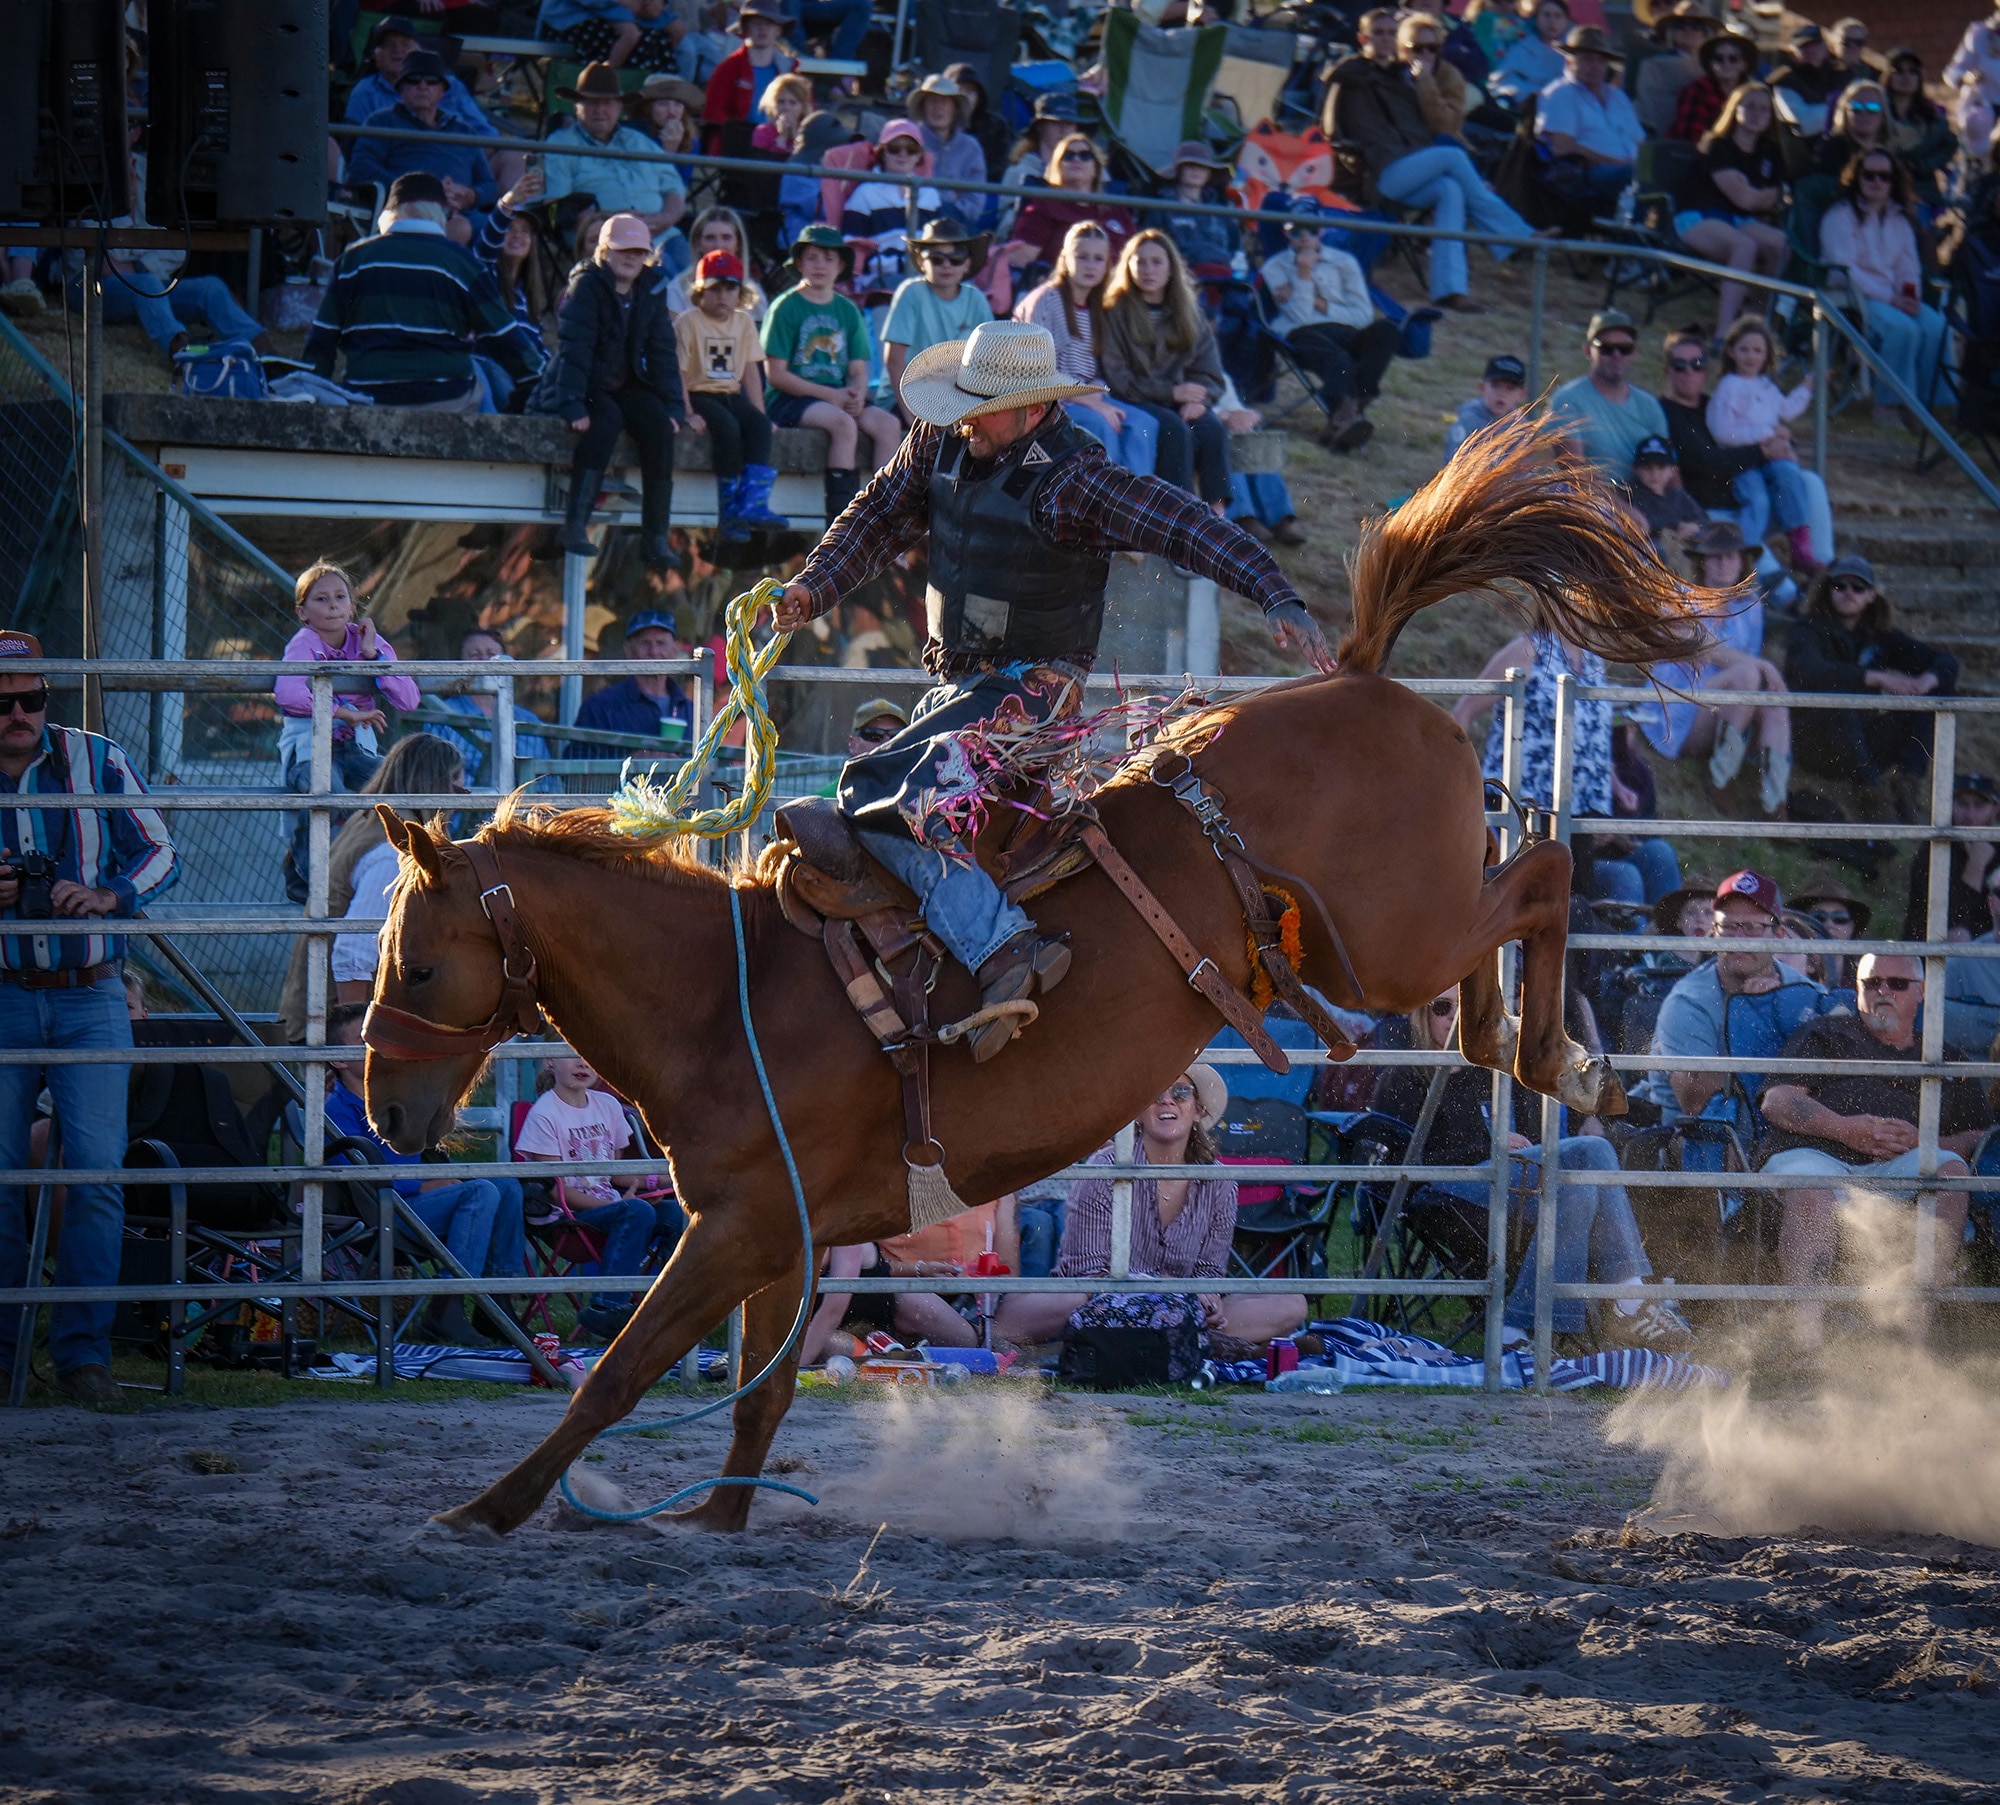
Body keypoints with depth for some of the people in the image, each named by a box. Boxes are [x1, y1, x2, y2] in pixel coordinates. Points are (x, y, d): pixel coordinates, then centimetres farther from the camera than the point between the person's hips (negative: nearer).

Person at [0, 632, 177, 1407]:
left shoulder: (97, 760, 3)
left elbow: (160, 855, 6)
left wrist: (109, 895, -14)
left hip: (91, 999, 0)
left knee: (96, 1170, -8)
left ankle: (82, 1351, -2)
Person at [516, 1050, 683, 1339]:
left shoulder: (608, 1105, 12)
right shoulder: (544, 1115, -9)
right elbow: (557, 1190, -13)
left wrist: (636, 1182, -3)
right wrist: (612, 1204, -18)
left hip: (608, 1203, 7)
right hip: (568, 1215, -7)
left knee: (674, 1213, -17)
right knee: (638, 1212, -32)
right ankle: (606, 1307, -36)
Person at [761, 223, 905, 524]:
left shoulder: (848, 311, 15)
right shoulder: (786, 307, -2)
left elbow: (859, 370, 13)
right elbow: (776, 374, -8)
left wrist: (857, 394, -12)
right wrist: (831, 396, -14)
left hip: (838, 395, 5)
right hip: (792, 398, -5)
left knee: (888, 424, -20)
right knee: (843, 423, -32)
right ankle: (841, 516, -33)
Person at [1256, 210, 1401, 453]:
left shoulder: (1343, 262, 19)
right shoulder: (1274, 268, 12)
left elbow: (1364, 315, 9)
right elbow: (1300, 317, -1)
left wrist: (1319, 304, 2)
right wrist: (1304, 274, -7)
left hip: (1344, 335, 3)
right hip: (1304, 337, -3)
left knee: (1387, 330, -32)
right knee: (1336, 358, -39)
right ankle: (1347, 412, -70)